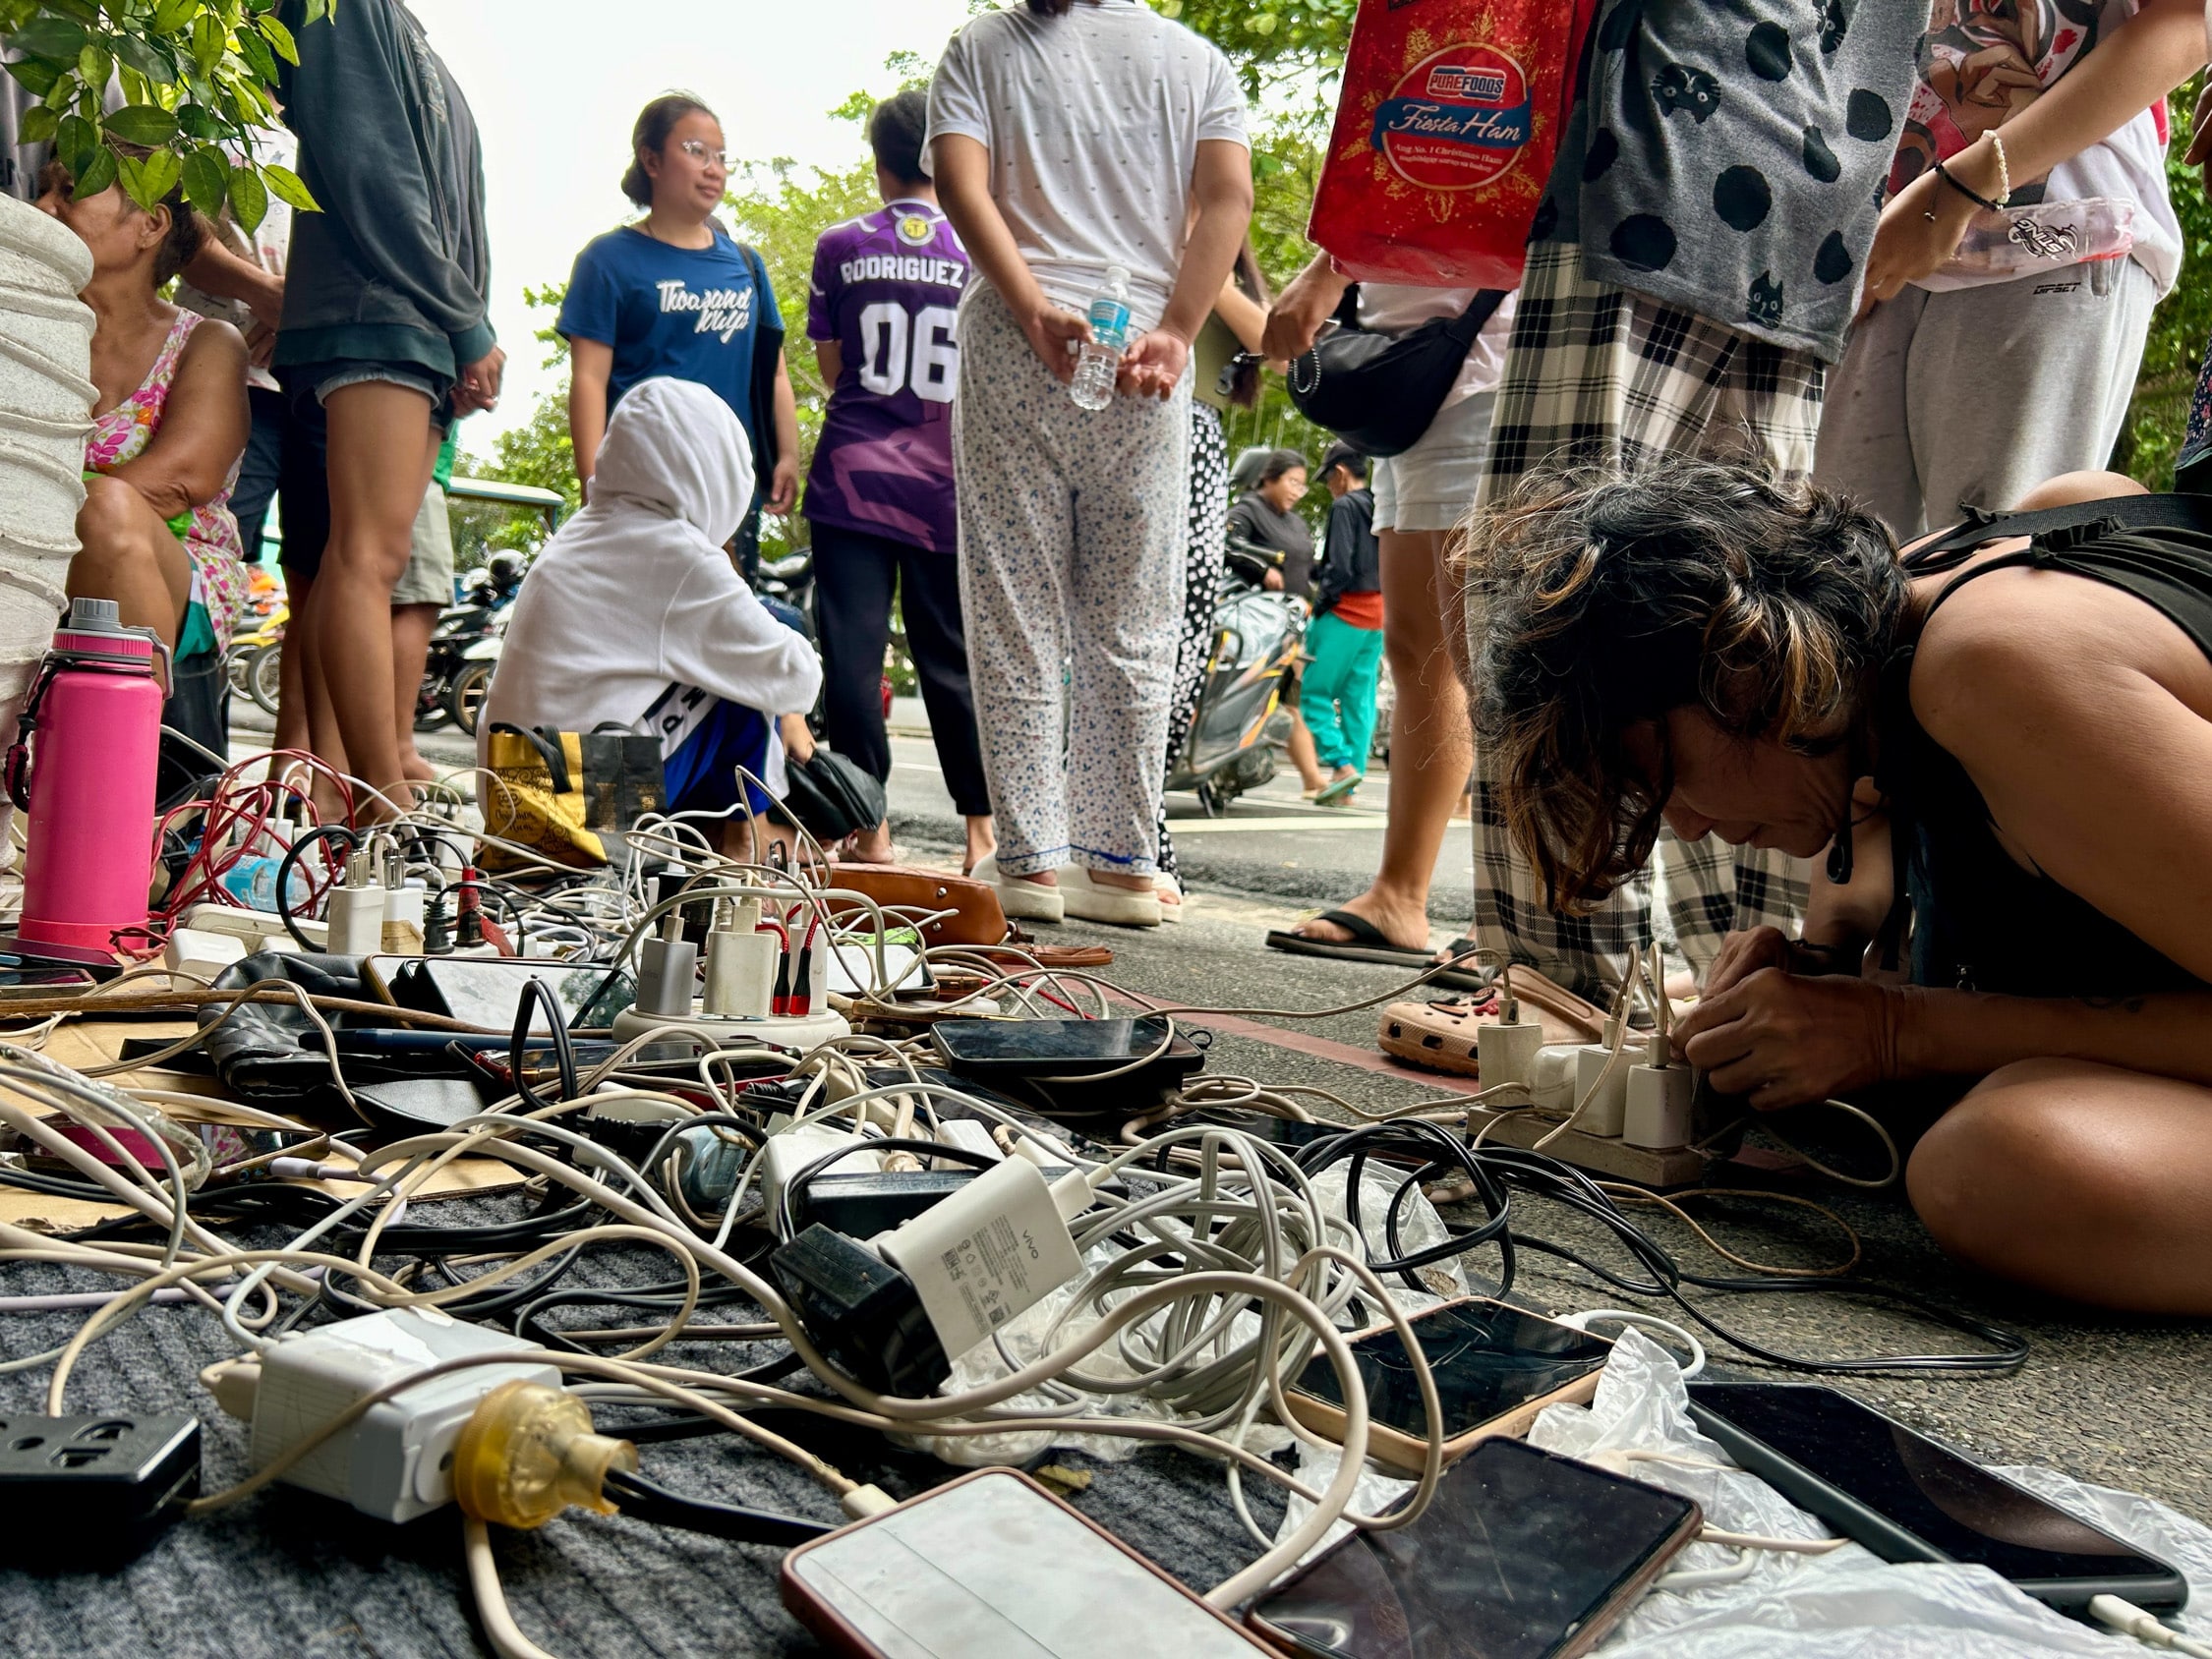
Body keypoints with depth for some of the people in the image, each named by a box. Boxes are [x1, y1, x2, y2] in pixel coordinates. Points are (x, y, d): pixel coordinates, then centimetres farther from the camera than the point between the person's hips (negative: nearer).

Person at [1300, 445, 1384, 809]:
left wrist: (1320, 602, -7)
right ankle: (1347, 788, 7)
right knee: (1360, 699, 6)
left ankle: (1342, 764, -16)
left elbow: (1339, 566, -17)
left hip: (1345, 613, -8)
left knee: (1314, 692, -2)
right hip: (1378, 617, 8)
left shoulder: (1344, 507, -8)